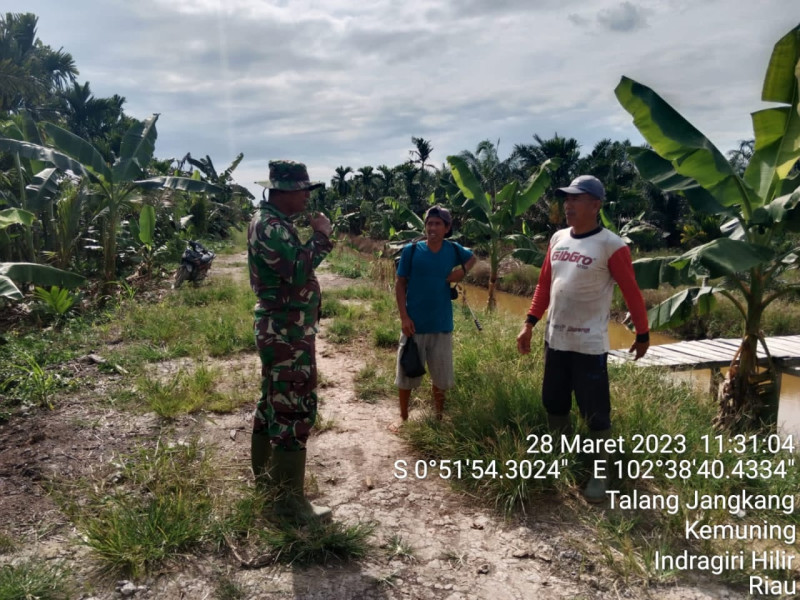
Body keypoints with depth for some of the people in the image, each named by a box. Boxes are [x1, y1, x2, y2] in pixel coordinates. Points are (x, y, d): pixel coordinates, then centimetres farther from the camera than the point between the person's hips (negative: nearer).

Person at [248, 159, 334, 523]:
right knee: (295, 410, -7)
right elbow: (298, 272, -26)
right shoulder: (269, 226, -17)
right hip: (288, 332, -11)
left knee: (274, 404, 18)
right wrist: (322, 237, -17)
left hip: (281, 329, 11)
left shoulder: (274, 223, 15)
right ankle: (290, 501, 1)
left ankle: (265, 480, 32)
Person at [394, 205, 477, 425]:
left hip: (442, 325, 2)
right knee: (407, 374, 9)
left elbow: (473, 258, 22)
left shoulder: (453, 250, 0)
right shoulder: (411, 250, -7)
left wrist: (462, 270, 1)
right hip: (414, 324, -2)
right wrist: (404, 317, -12)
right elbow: (400, 286, -4)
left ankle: (439, 417, 33)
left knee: (441, 376, 13)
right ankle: (403, 417, 28)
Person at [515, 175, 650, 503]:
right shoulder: (558, 239, 7)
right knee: (554, 405, 18)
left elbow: (631, 292, -7)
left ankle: (599, 475, 19)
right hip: (555, 340, 7)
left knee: (595, 413, 2)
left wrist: (643, 334, -1)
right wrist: (529, 323, 9)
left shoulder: (611, 245, -13)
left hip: (589, 345, -7)